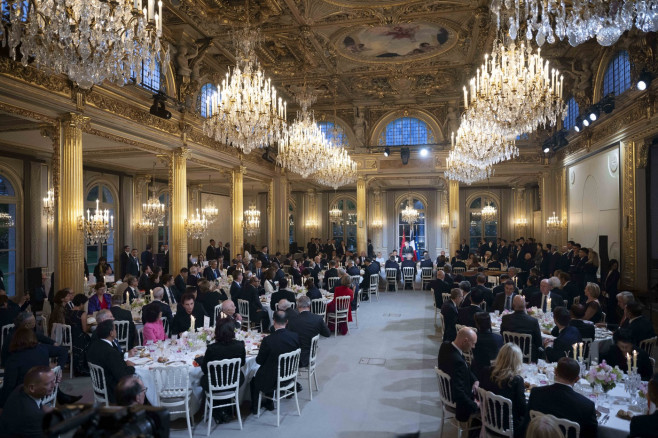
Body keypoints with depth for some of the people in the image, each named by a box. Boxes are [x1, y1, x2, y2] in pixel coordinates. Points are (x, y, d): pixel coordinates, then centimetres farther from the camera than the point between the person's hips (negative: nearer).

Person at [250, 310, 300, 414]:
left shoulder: (268, 340, -27)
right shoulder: (295, 336, -15)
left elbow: (259, 361, -14)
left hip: (273, 380, -5)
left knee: (254, 381, 26)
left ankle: (255, 408, 38)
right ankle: (269, 404, 43)